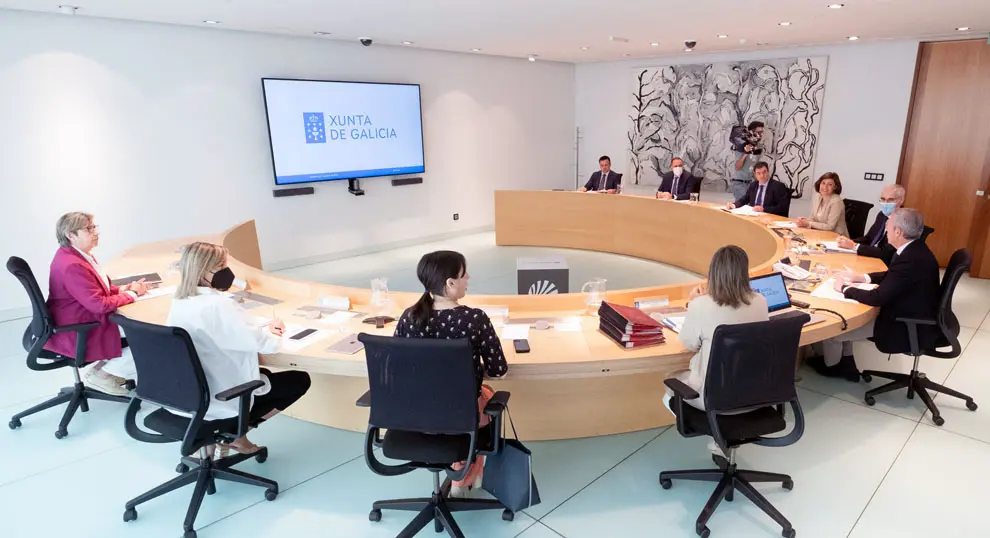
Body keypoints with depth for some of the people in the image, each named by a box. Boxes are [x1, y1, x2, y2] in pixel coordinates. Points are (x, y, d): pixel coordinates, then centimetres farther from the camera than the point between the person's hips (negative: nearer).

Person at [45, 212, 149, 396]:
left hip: (85, 322, 10)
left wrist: (122, 289, -1)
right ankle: (101, 374, 4)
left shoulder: (78, 255, 6)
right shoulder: (72, 265, -26)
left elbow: (98, 289, 18)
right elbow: (100, 304, -28)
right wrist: (131, 294, -15)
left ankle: (103, 366, 12)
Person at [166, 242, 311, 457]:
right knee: (300, 380, 6)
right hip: (221, 401, -9)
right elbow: (265, 344, -23)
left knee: (264, 373, 30)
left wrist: (264, 328, 6)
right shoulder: (218, 305, -27)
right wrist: (273, 335, 0)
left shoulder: (179, 302, 1)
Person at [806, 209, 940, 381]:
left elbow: (877, 298, -30)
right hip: (908, 314, 9)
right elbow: (891, 275, 17)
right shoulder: (915, 249, -1)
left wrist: (844, 288, -15)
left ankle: (830, 365, 27)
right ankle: (845, 363, 26)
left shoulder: (911, 260, -32)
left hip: (908, 327, -9)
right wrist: (862, 278, 6)